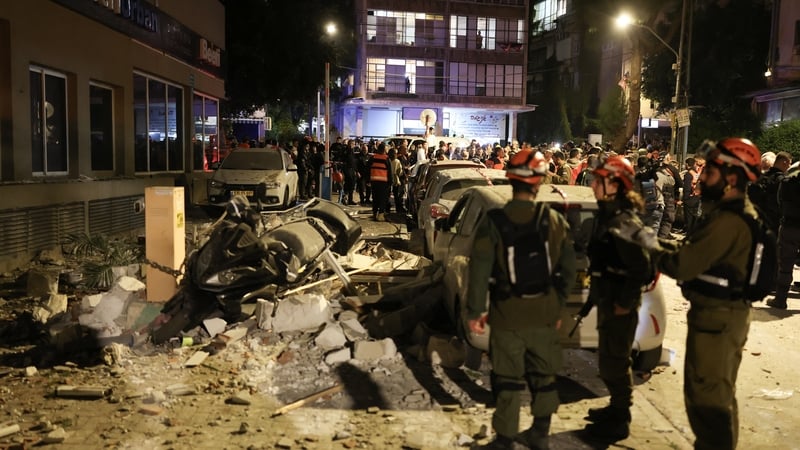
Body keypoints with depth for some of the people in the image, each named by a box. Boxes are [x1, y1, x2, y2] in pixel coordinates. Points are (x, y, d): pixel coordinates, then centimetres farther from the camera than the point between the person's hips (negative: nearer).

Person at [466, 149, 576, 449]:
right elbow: (568, 271, 3)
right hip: (545, 314, 3)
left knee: (508, 381, 8)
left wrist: (474, 311, -3)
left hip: (507, 315, -3)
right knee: (543, 377, 19)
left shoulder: (492, 222, -13)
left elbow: (479, 272, -13)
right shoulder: (556, 222, -4)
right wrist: (558, 306, 15)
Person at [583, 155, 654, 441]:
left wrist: (625, 302, -20)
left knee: (614, 361, 2)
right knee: (609, 358, 21)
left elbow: (641, 267, -26)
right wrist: (598, 293, 16)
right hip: (608, 297, 10)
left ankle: (619, 421, 17)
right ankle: (617, 408, 37)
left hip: (620, 302, -10)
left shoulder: (625, 221, -22)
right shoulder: (607, 214, 8)